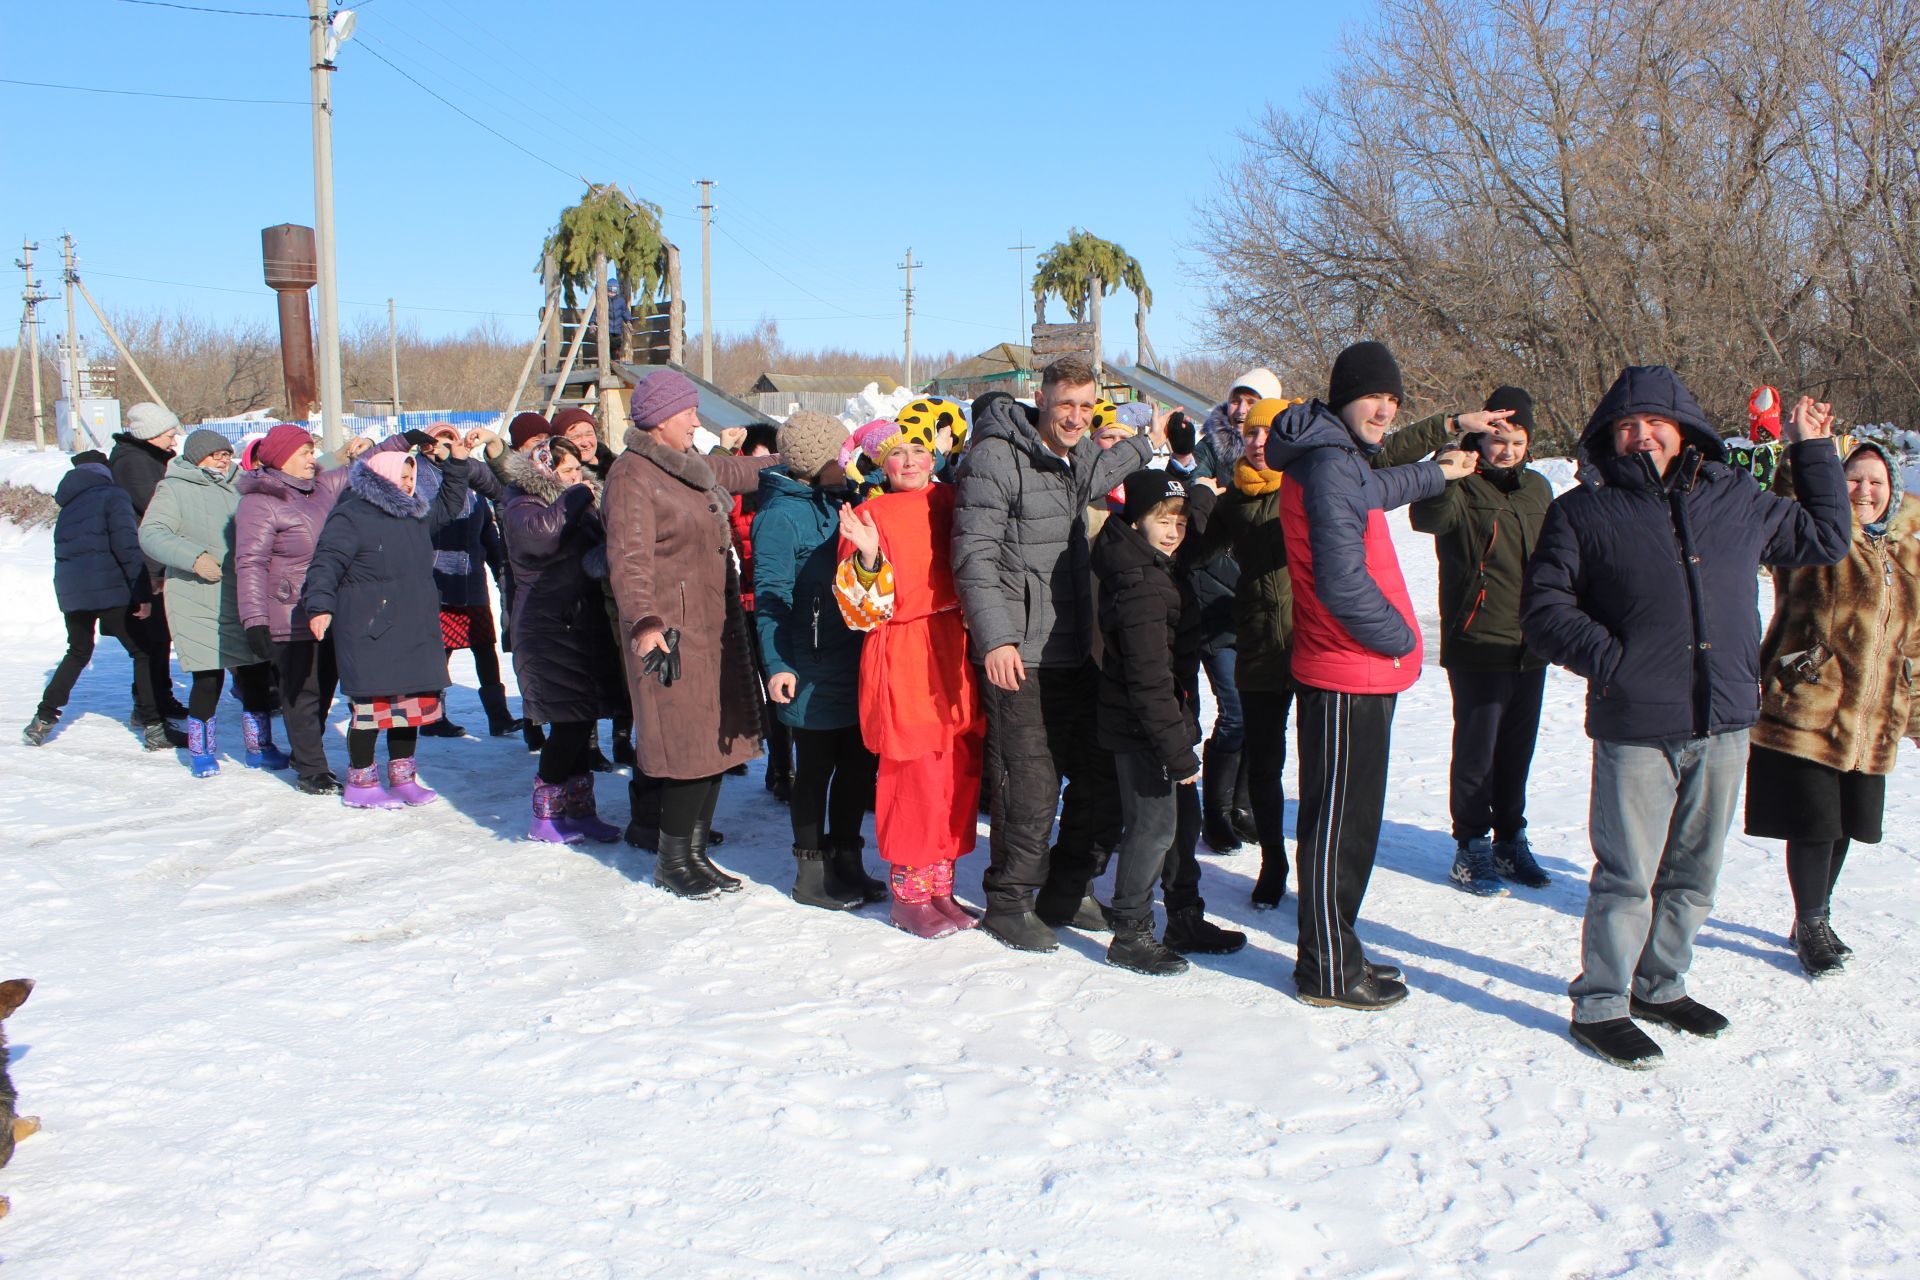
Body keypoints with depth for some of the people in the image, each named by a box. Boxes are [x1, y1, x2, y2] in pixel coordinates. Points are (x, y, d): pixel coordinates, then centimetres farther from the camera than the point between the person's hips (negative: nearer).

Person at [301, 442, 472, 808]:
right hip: (370, 634, -8)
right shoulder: (350, 517, -10)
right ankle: (360, 781, 10)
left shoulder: (415, 514, 15)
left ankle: (402, 773, 24)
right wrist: (320, 606, -26)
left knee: (415, 698, 11)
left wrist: (457, 463, 25)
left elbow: (448, 505, 34)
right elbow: (326, 565, -15)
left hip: (415, 633, 8)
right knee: (372, 703, -4)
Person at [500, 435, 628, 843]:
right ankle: (547, 816, 1)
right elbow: (538, 535, -30)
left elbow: (595, 556, 23)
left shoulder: (582, 501, 18)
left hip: (583, 624, 8)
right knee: (569, 721, -9)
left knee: (578, 721, 10)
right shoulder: (523, 505, -7)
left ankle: (578, 810, 18)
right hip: (549, 629, -8)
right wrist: (576, 499, -19)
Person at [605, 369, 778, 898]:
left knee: (717, 739, 10)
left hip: (716, 624, 9)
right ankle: (672, 861, 9)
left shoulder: (694, 466, 16)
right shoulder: (633, 475, -11)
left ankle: (695, 850, 23)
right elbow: (629, 557, -23)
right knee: (690, 746, -7)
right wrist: (644, 622, -35)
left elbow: (743, 471, 35)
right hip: (669, 629, -9)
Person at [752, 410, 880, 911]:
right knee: (815, 768, 3)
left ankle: (845, 860, 27)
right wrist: (777, 664, -21)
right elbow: (770, 595, -16)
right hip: (813, 670, -7)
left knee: (859, 762, 12)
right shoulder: (780, 514, -12)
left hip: (854, 663, 8)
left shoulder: (837, 502, 12)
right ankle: (812, 871, 17)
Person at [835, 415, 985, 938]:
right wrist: (868, 558, -21)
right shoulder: (870, 514, -1)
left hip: (956, 652, 5)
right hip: (903, 658, -5)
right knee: (915, 773, -4)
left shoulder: (950, 502, 12)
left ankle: (940, 883, 19)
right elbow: (861, 610, -6)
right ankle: (909, 892, 10)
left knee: (960, 770, 5)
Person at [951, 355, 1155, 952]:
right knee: (1031, 786, -6)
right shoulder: (996, 456, -10)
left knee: (1100, 778, 12)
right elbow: (975, 554, -16)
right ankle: (1008, 903, 13)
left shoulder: (1081, 456, 14)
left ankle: (1063, 892, 29)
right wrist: (995, 638, -24)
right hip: (1017, 656, -8)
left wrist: (1146, 443, 30)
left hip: (1077, 651, 8)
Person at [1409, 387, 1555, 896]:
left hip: (1531, 647, 6)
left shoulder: (1538, 488, 12)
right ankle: (1471, 848, 13)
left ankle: (1511, 840, 29)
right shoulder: (1463, 487, -9)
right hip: (1478, 645, -6)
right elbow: (1427, 517, -33)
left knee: (1517, 749, 15)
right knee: (1477, 751, 0)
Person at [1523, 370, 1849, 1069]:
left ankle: (1660, 984, 32)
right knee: (1628, 876, -1)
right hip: (1634, 729, -4)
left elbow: (1825, 537, 27)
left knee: (1694, 872, 15)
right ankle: (1599, 1005, 12)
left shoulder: (1739, 502, 11)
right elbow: (1544, 609, -1)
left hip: (1724, 724, 4)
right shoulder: (1583, 512, 1)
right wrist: (1611, 658, -12)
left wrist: (1814, 452, 22)